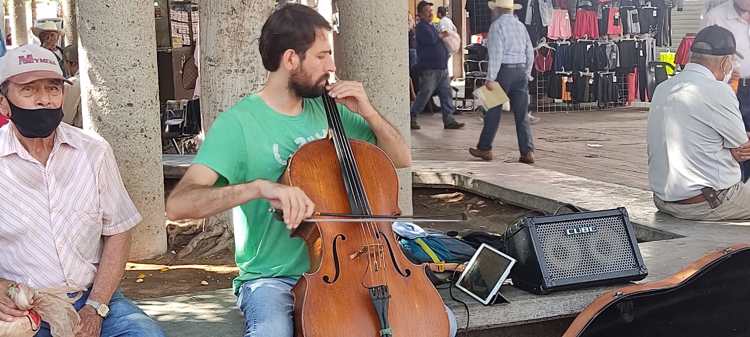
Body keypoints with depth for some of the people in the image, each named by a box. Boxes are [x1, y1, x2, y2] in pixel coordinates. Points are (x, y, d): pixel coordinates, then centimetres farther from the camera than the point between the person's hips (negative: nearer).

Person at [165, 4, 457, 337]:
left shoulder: (328, 110, 3)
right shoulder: (237, 123, -13)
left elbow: (401, 158, 11)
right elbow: (178, 203, -25)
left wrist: (368, 112, -7)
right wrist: (259, 187, -40)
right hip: (272, 279, -5)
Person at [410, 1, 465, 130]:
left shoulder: (431, 26, 20)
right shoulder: (421, 27, -8)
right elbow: (431, 39, -23)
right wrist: (441, 36, -5)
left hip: (442, 68, 9)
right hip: (429, 69, -9)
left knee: (447, 94, 5)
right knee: (424, 95, -4)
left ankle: (449, 120, 9)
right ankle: (411, 118, 8)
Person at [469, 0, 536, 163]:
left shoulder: (497, 25, -7)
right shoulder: (520, 25, 14)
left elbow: (496, 54, -16)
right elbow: (530, 52, 13)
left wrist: (490, 78, -17)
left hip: (503, 70, -6)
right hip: (521, 70, 6)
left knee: (493, 112, 6)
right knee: (522, 115, 4)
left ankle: (484, 149, 15)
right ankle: (527, 152, -1)